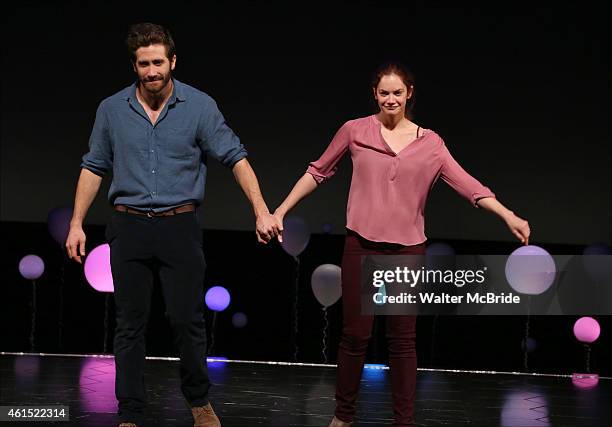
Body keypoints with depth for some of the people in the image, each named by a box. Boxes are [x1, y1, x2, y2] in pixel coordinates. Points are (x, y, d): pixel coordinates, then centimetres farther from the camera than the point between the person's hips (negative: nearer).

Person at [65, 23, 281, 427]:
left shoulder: (200, 106, -4)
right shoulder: (112, 109, 3)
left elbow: (236, 158, -6)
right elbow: (94, 167, 12)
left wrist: (262, 211, -16)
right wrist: (77, 223, 7)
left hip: (180, 227, -2)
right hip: (129, 227, 2)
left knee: (188, 319, 0)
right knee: (130, 324, 4)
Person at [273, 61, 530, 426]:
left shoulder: (429, 142, 4)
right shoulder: (355, 131, 3)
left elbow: (465, 182, -4)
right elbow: (318, 173, 11)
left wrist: (508, 215, -16)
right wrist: (280, 211, 10)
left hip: (408, 249, 1)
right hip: (362, 246, -1)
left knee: (403, 339, 4)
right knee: (356, 334, 3)